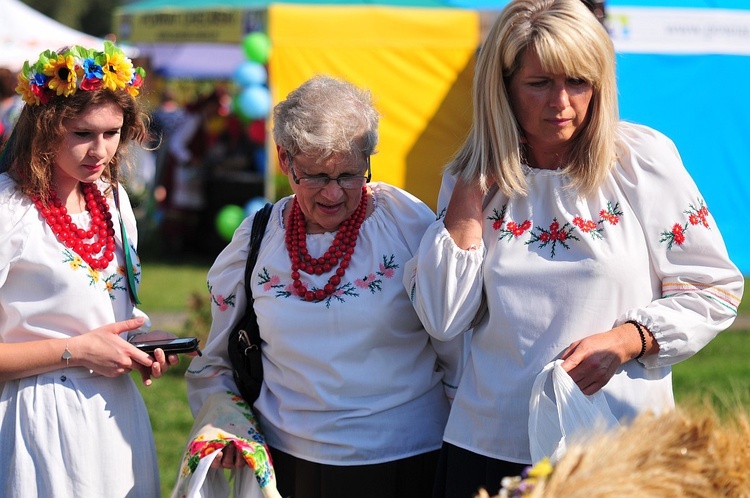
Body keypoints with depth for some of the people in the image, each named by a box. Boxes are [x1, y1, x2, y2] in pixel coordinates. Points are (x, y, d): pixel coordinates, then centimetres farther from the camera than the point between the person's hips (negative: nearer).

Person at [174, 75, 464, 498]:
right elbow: (214, 361, 13)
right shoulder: (255, 240, 1)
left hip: (403, 460, -2)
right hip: (288, 460, 2)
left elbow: (457, 350, 0)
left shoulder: (412, 224, -7)